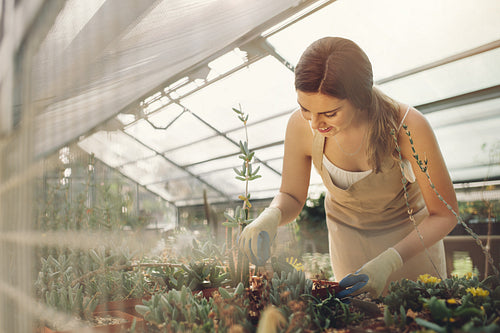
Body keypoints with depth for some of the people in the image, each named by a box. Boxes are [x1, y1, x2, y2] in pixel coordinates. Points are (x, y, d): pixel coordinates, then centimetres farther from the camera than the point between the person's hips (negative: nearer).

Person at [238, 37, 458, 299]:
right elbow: (291, 197, -9)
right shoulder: (300, 126, -27)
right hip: (348, 234, 1)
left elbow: (444, 214, -22)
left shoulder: (408, 127, -34)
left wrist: (390, 261, -37)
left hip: (412, 231, -1)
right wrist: (270, 216, -33)